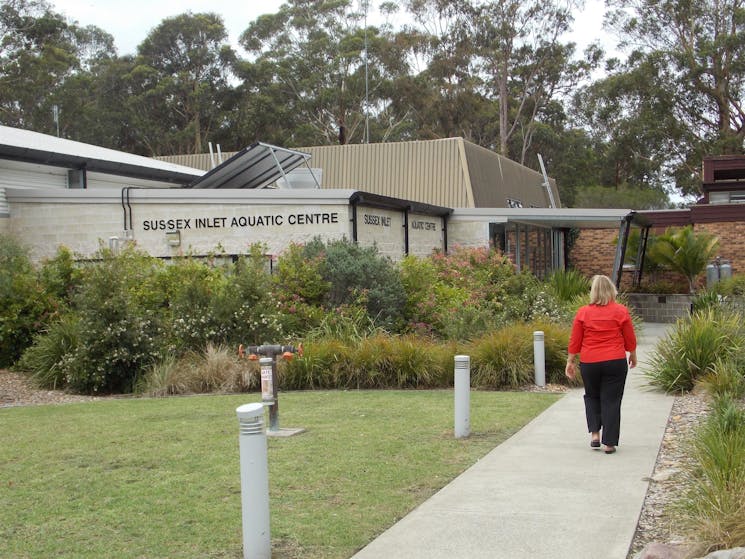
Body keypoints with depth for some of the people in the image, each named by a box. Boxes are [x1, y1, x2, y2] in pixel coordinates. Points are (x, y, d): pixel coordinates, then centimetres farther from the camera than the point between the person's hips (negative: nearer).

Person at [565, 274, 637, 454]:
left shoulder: (582, 312, -2)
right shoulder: (621, 311, -3)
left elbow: (574, 341, 1)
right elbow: (630, 340, 4)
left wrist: (570, 361, 9)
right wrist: (633, 356, 20)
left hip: (589, 363, 1)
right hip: (615, 362, -1)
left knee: (592, 396, 21)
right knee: (611, 400, 5)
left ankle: (594, 433, 8)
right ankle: (609, 443, 4)